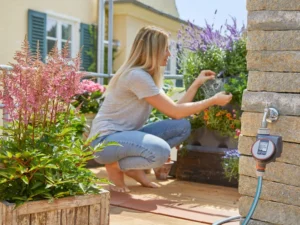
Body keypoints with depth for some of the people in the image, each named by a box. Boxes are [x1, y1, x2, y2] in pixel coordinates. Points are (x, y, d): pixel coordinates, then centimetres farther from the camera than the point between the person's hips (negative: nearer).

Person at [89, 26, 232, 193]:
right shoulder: (137, 75, -20)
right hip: (106, 139, -9)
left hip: (126, 135, 9)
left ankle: (135, 168, 3)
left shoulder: (149, 75, 9)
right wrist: (213, 101, -11)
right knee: (160, 151, -35)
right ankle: (115, 166, -7)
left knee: (182, 126, -3)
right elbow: (175, 112, -18)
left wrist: (197, 84, 7)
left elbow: (174, 109, 6)